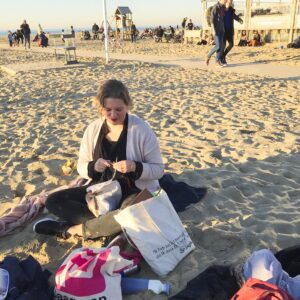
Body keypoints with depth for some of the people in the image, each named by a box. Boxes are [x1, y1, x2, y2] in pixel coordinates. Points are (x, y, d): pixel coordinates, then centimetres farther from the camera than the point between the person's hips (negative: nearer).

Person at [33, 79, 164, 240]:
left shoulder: (141, 130, -12)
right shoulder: (93, 129, -1)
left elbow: (158, 169, -8)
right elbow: (81, 167, 5)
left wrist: (135, 167, -27)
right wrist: (93, 167, -18)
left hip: (135, 192, -4)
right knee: (53, 201, -9)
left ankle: (75, 229, -17)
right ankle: (108, 225, -18)